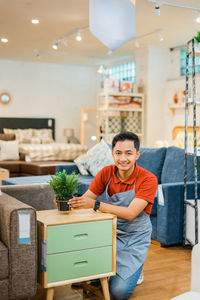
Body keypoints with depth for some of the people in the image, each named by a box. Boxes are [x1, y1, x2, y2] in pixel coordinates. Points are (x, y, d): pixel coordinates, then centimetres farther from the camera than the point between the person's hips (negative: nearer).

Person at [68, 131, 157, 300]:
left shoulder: (148, 179, -18)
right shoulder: (106, 173, -4)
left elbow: (130, 214, -29)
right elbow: (86, 198, -7)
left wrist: (96, 204, -40)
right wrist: (70, 201, -29)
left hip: (135, 239, -4)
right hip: (111, 233, 4)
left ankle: (134, 269, 17)